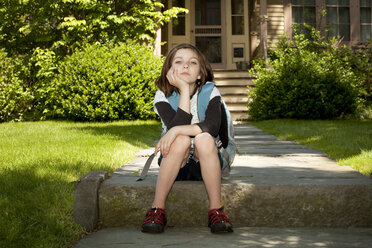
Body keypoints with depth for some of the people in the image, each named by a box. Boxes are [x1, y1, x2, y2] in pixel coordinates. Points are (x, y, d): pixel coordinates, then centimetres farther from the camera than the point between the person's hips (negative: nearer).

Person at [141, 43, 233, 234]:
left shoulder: (210, 93, -6)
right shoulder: (163, 96, -5)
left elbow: (213, 126, -25)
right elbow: (177, 125, -23)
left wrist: (176, 130, -32)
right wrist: (184, 89, -23)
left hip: (205, 164, 0)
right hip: (175, 166, 0)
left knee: (204, 139, -31)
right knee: (182, 140, -31)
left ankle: (216, 209, -26)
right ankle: (157, 208, -27)